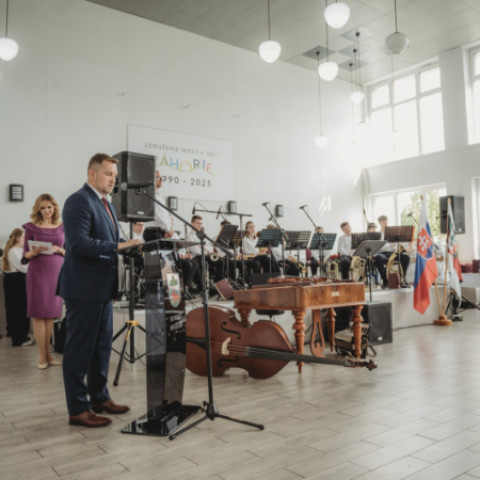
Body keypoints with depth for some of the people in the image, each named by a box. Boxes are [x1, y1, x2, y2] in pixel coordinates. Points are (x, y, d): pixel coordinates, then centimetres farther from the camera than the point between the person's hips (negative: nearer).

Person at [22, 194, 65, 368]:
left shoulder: (62, 227, 8)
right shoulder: (31, 227, 3)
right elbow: (25, 255, 2)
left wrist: (59, 250, -10)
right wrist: (34, 252, -18)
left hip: (56, 271, 2)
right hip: (38, 272, -2)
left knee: (50, 314, 6)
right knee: (39, 314, -1)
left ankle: (48, 354, 14)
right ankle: (42, 356, 4)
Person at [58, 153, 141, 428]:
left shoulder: (106, 204, 17)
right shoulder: (79, 201, -13)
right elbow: (78, 242, -24)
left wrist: (130, 245, 5)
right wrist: (118, 246, -26)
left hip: (103, 288, 10)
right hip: (84, 288, -10)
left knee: (102, 346, 17)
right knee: (80, 349, 1)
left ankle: (99, 397, 31)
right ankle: (78, 410, 11)